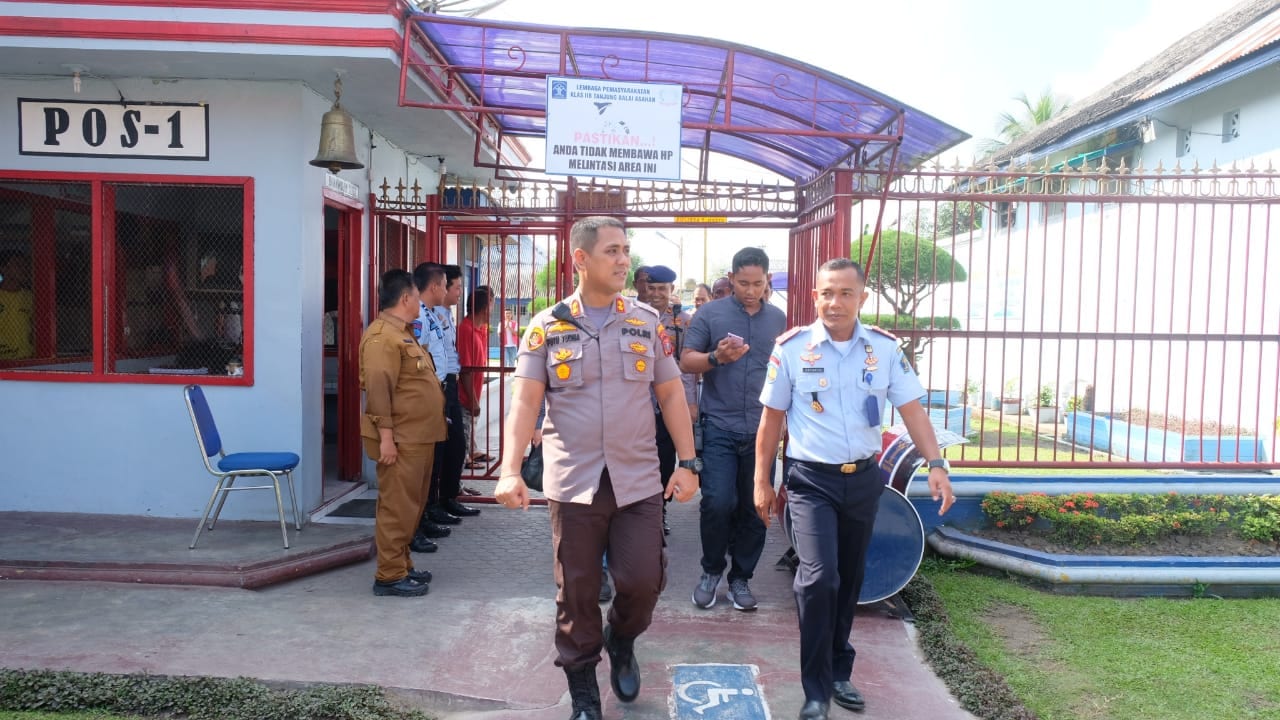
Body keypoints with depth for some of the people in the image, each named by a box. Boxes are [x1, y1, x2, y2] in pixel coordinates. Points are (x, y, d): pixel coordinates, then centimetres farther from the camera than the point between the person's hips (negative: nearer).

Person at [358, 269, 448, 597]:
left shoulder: (403, 333, 19)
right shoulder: (382, 335, -14)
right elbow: (378, 388, -21)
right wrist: (386, 436, -23)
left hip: (419, 437, 10)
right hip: (401, 439, -10)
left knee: (411, 506, 15)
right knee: (397, 507, -5)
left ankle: (402, 565, 25)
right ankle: (389, 576, 1)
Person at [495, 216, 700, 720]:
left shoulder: (646, 322, 5)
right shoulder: (546, 327, -1)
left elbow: (671, 394, 7)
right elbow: (525, 401, -6)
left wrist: (687, 462, 1)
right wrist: (510, 470, -18)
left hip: (638, 481, 1)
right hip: (573, 483, -1)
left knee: (643, 581, 1)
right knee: (577, 593, 8)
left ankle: (621, 641, 35)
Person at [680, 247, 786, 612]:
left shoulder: (778, 319, 10)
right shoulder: (709, 313, -1)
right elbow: (686, 362, -3)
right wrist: (717, 357, -21)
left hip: (762, 429, 3)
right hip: (719, 427, -3)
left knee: (754, 509, 7)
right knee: (718, 503, -9)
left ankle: (741, 578, 22)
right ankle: (711, 570, 15)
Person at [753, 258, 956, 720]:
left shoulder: (885, 348, -1)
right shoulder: (792, 347, -7)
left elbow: (911, 409, 2)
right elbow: (772, 418, -1)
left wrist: (936, 464, -9)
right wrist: (761, 481, -1)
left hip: (864, 478, 4)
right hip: (810, 480, -3)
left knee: (849, 580, 15)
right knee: (818, 577, -15)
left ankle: (839, 672, 34)